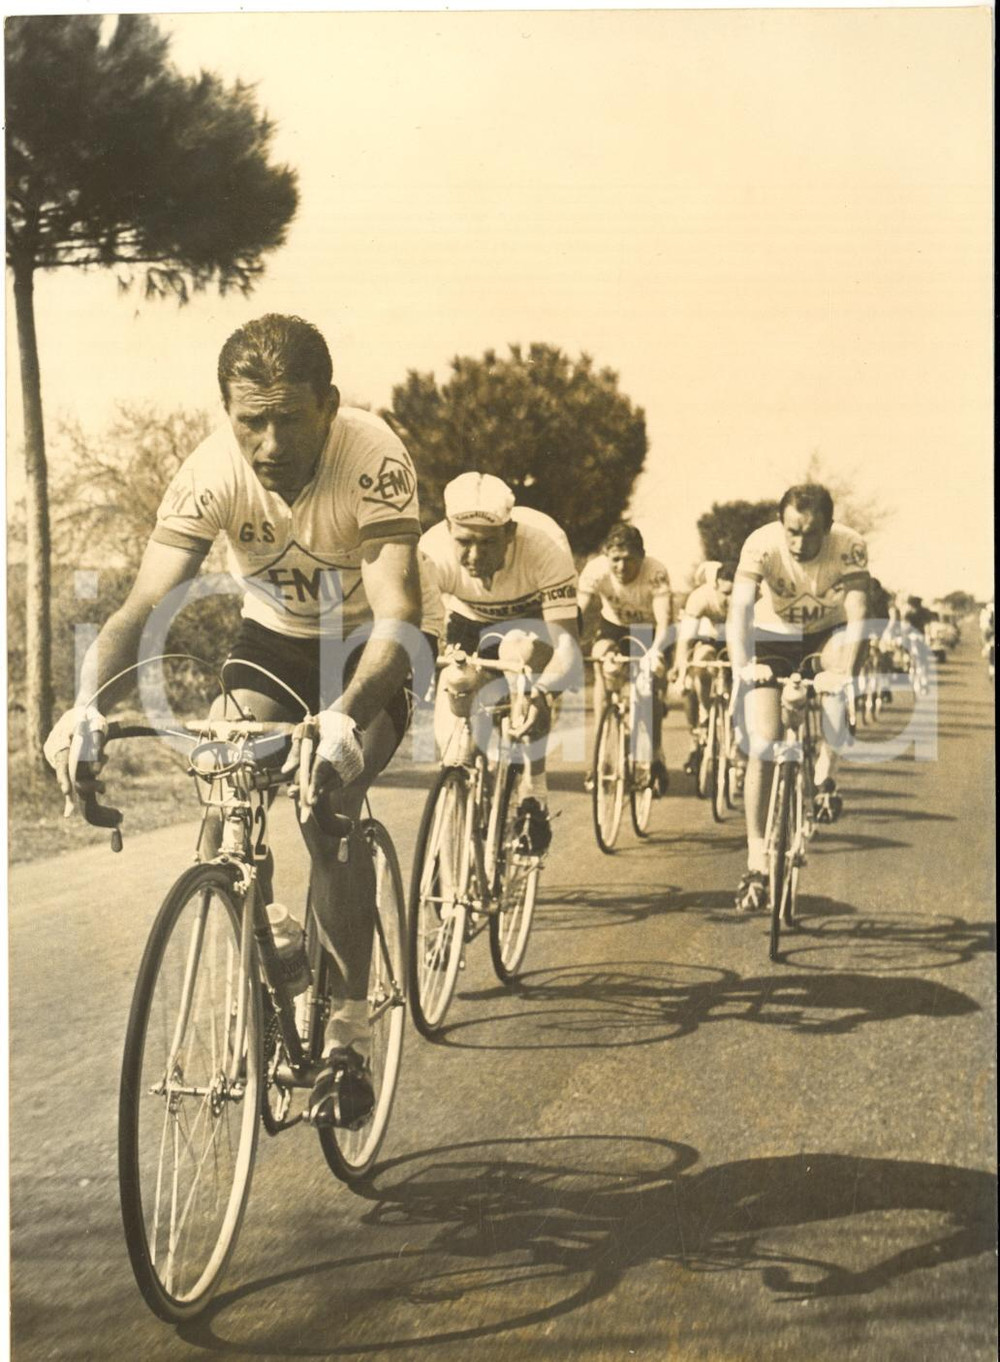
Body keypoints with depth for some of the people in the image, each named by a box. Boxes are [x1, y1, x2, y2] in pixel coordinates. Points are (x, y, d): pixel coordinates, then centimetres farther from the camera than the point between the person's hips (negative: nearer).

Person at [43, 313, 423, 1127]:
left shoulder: (374, 458, -32)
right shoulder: (213, 471, -24)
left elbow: (397, 611, -40)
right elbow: (146, 602, -30)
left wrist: (343, 719, -58)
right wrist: (90, 705, -49)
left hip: (365, 648, -3)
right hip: (272, 637, 3)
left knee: (329, 806, -25)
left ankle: (351, 1027, -8)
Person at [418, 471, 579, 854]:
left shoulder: (545, 543, -39)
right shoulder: (433, 553, -34)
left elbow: (567, 639, -43)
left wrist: (545, 695, -61)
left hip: (534, 619, -2)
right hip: (470, 623, 2)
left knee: (521, 654, -36)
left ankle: (533, 798, -22)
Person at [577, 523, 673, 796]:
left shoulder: (655, 572, -33)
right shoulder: (595, 570, -29)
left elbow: (664, 622, -39)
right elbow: (579, 615, -32)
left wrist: (656, 651, -58)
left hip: (649, 630, -1)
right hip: (614, 624, 1)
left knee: (653, 688, -14)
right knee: (603, 667, -24)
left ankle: (655, 758, 7)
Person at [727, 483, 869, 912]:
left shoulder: (849, 547, -27)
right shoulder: (762, 545, -28)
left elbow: (856, 617, -33)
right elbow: (740, 608, -36)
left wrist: (844, 671, -50)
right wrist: (740, 665, -52)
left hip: (827, 631, 1)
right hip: (773, 636, 0)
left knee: (843, 658, -36)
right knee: (762, 745, -12)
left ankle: (826, 772, -18)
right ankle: (757, 860, -2)